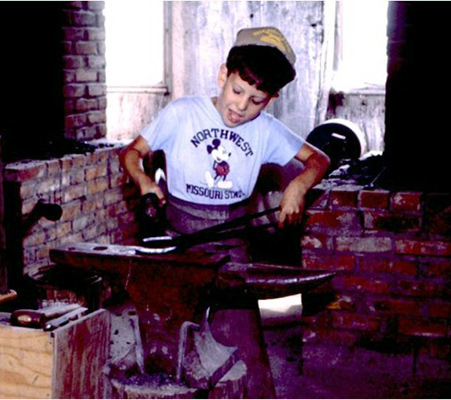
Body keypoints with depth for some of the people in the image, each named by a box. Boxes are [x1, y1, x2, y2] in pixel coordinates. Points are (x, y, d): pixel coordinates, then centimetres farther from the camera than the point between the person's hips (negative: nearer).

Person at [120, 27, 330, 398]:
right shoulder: (182, 113, -2)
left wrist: (299, 185, -9)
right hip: (179, 233, -1)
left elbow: (318, 159, 12)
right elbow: (132, 152, 5)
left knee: (238, 332, -6)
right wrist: (144, 179, -16)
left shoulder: (267, 130, 4)